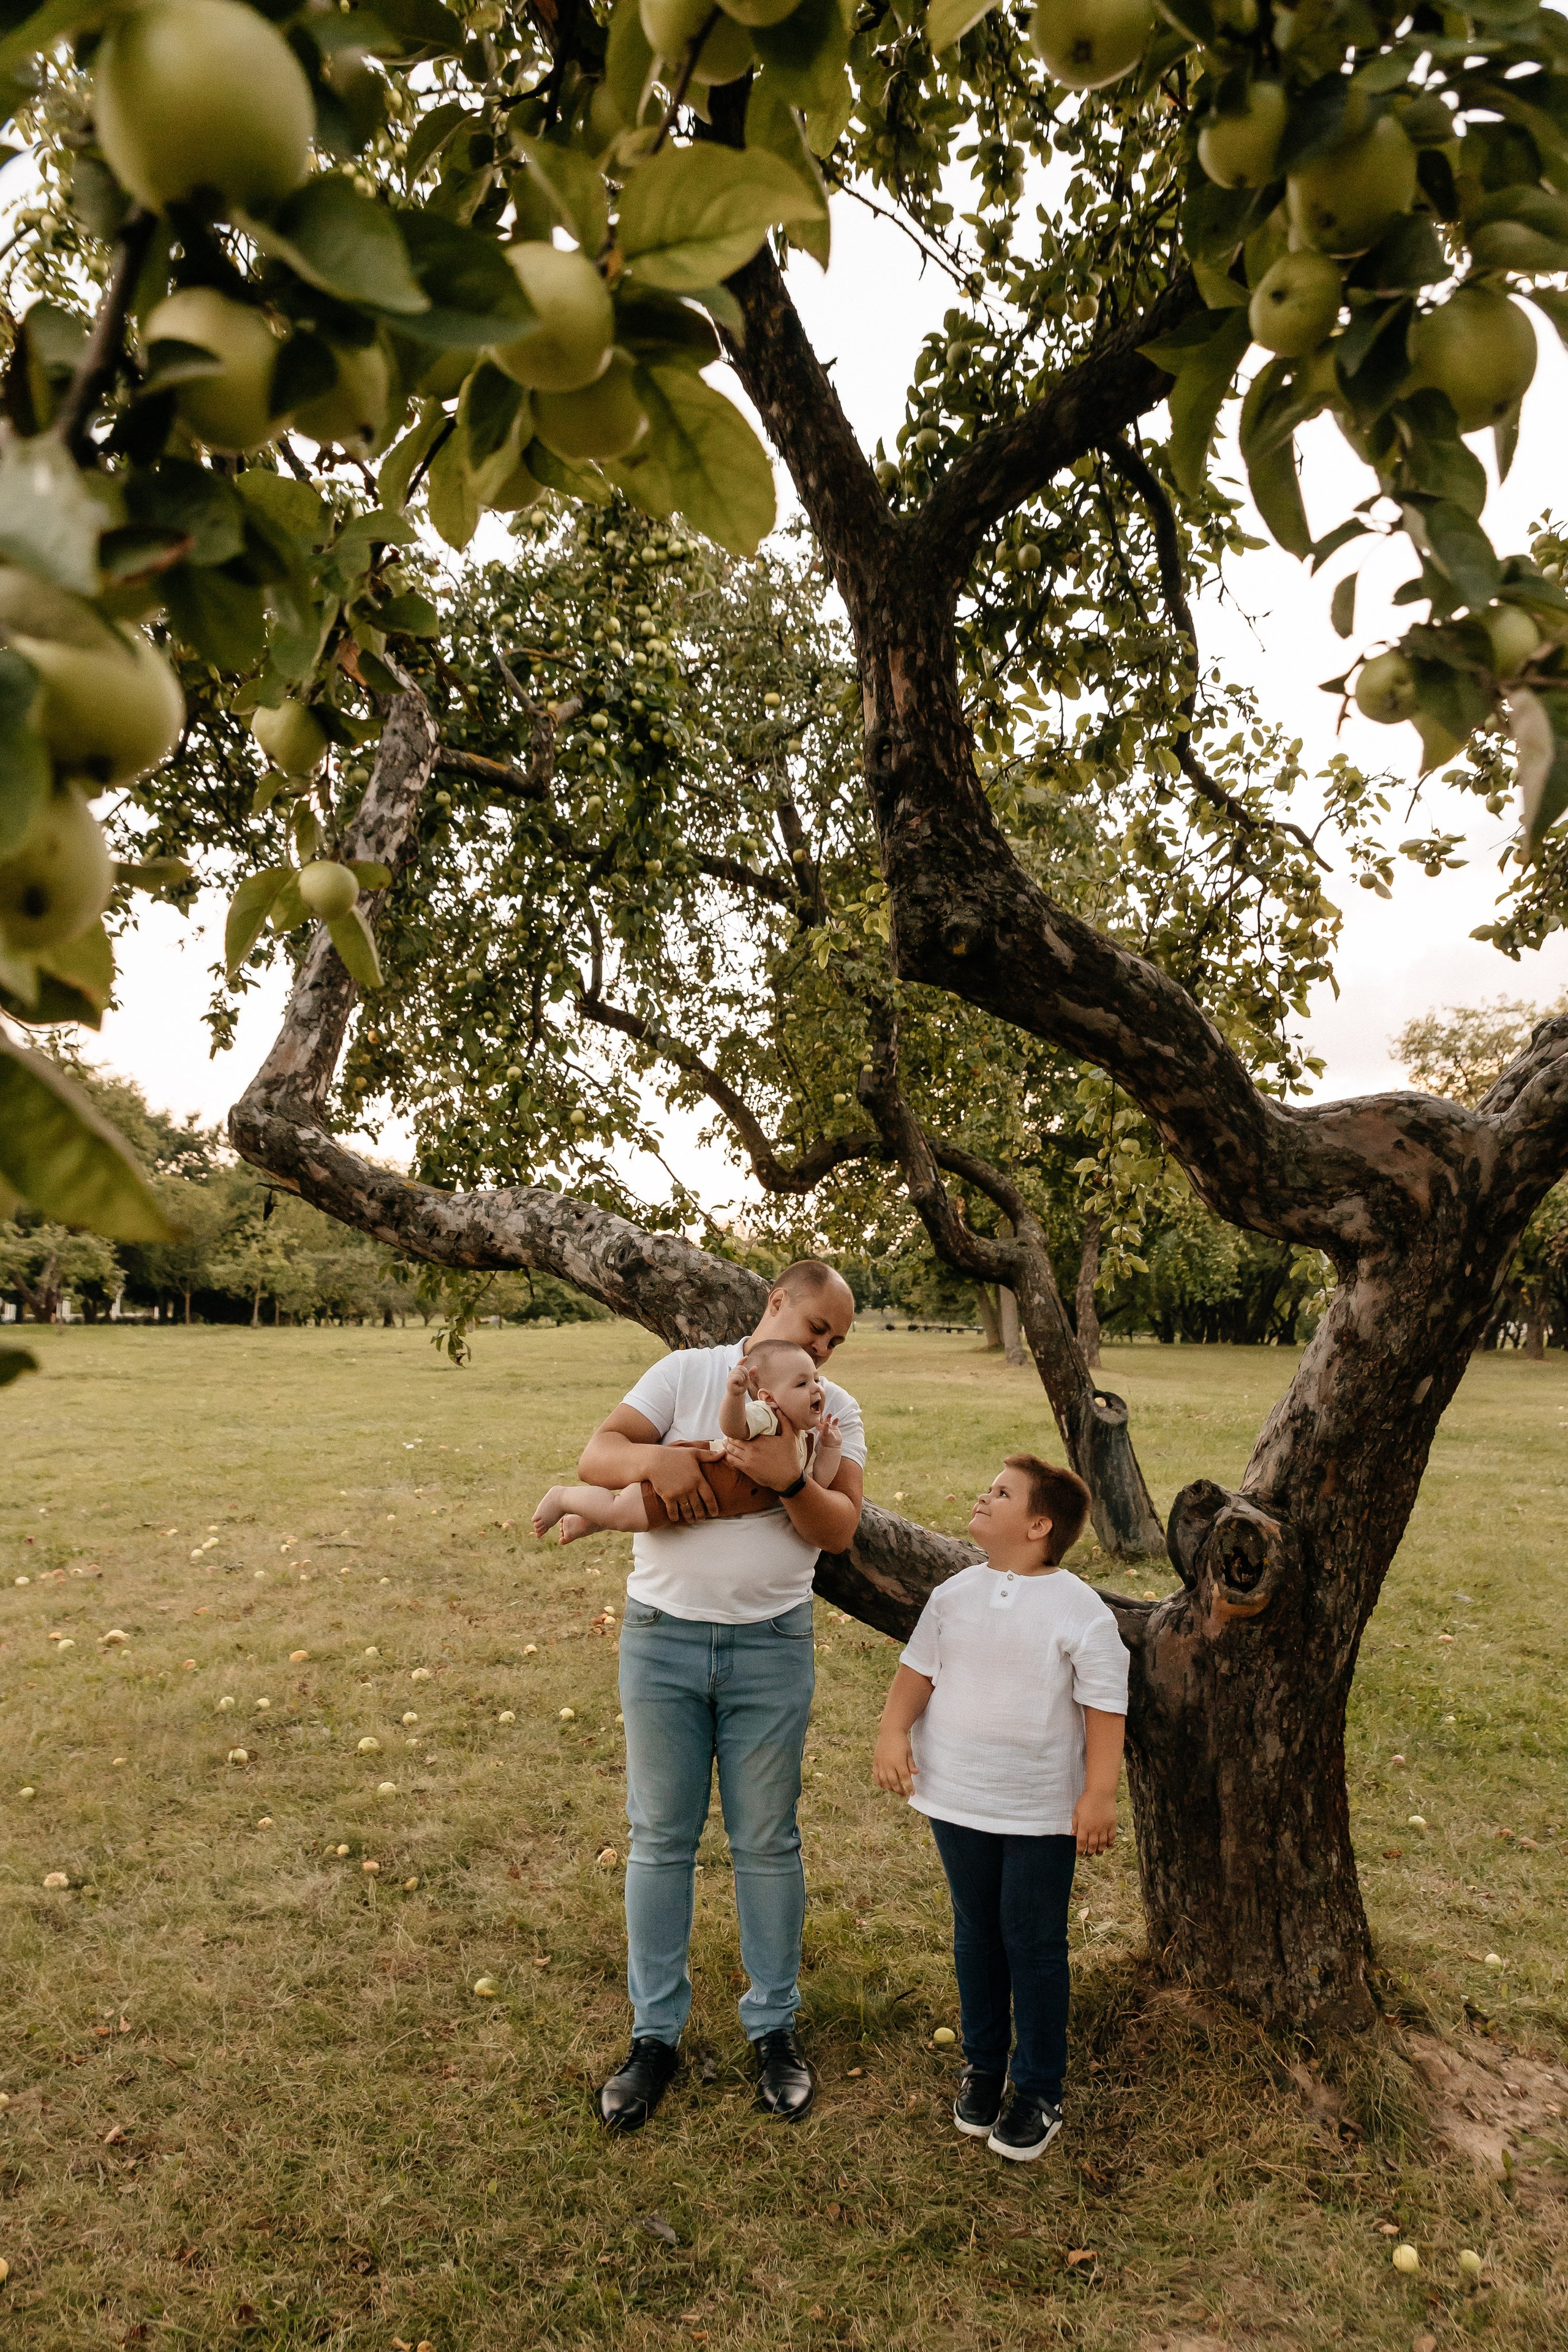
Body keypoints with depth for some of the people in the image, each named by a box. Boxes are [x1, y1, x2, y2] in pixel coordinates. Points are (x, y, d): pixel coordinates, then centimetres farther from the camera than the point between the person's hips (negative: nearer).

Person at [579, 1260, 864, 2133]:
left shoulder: (835, 1410, 4)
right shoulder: (684, 1374, 1)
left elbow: (841, 1528, -6)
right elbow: (596, 1455, -7)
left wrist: (789, 1481, -25)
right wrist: (655, 1457, -28)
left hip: (772, 1645, 1)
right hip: (663, 1638, 0)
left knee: (768, 1844, 10)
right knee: (661, 1838, 10)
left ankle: (776, 2028, 28)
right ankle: (657, 2033, 25)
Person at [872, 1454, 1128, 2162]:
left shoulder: (1081, 1611, -13)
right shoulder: (955, 1595, 0)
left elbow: (1105, 1707, -11)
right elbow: (918, 1670, 3)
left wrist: (1099, 1794, -15)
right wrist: (894, 1732, -12)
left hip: (1042, 1811, -4)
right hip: (958, 1800, 4)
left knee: (1034, 1946, 8)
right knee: (976, 1935, 19)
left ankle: (1038, 2090, 26)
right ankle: (982, 2064, 37)